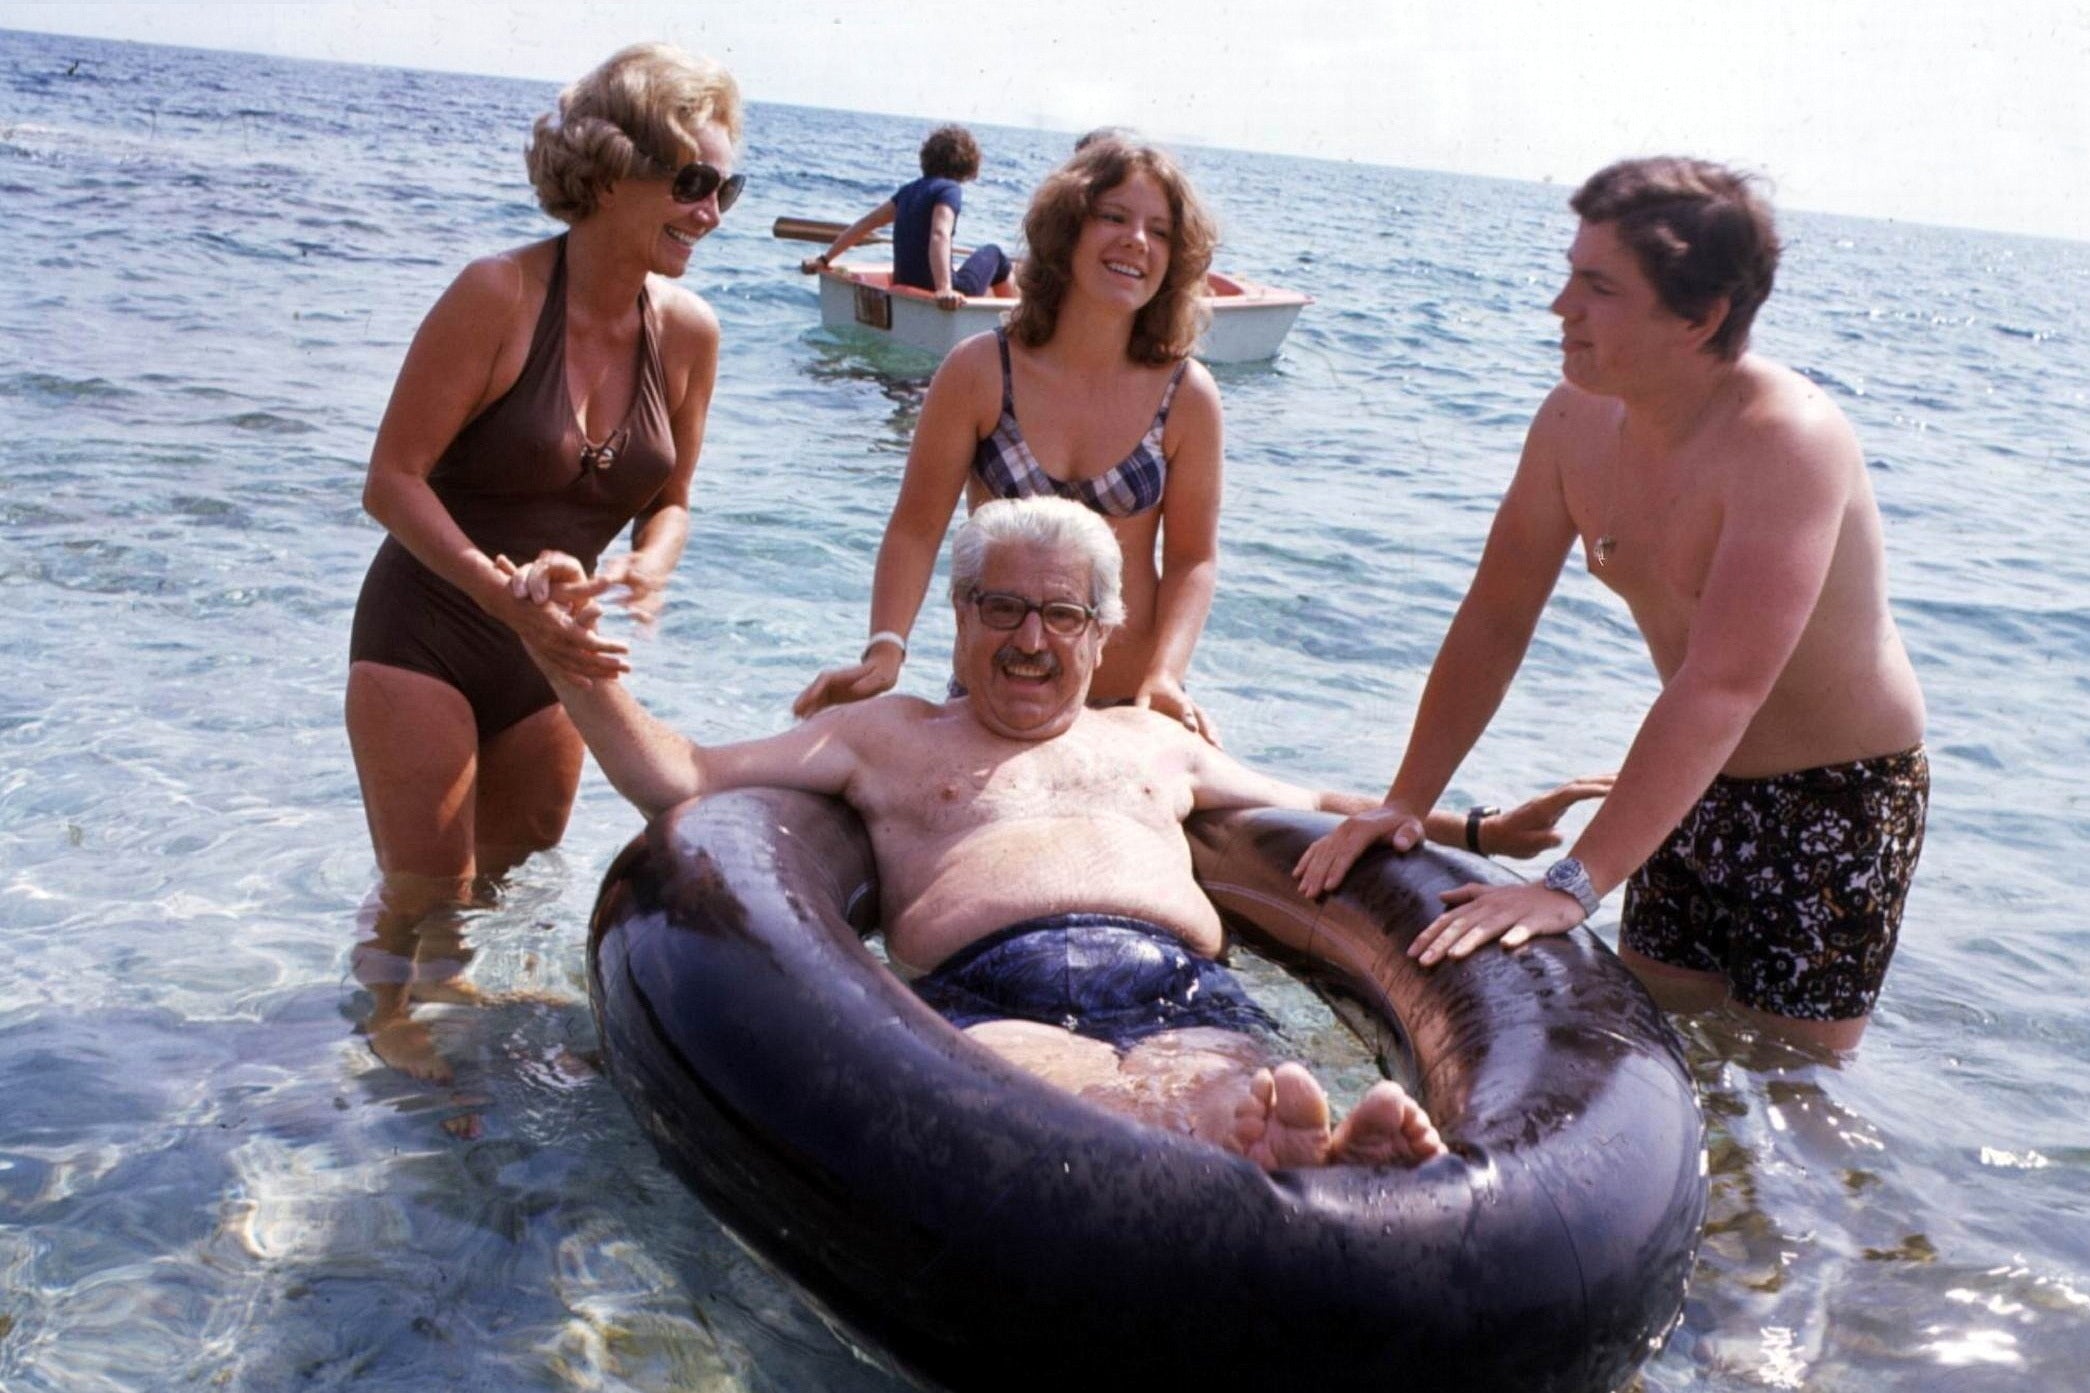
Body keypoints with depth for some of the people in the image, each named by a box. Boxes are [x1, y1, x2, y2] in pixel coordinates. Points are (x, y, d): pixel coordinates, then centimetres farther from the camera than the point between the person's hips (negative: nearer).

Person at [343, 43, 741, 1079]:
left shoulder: (687, 331, -5)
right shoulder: (499, 297, -20)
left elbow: (668, 498, 8)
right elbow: (392, 479, -19)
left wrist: (648, 571, -15)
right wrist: (505, 596, -32)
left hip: (551, 651, 5)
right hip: (425, 634, -5)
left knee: (518, 882, 17)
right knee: (427, 899, -2)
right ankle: (396, 1027, 24)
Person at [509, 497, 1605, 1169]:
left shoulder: (1150, 742, 38)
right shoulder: (889, 736, 30)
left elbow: (1321, 811, 45)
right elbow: (678, 778, 22)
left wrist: (1477, 830, 35)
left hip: (1185, 995, 3)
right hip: (984, 999, -3)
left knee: (1270, 1111, -38)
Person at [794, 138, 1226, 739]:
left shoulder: (1186, 396, -7)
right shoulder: (979, 372, -9)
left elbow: (1192, 556, -1)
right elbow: (916, 528, -6)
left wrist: (1164, 674, -15)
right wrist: (885, 649, -19)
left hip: (1123, 707, 0)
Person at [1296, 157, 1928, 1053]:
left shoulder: (1786, 441, -29)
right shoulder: (1577, 417, -8)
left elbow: (1722, 687, -37)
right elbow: (1495, 618, 0)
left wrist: (1572, 886, -41)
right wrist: (1405, 802, -5)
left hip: (1837, 800, -6)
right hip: (1696, 785, 6)